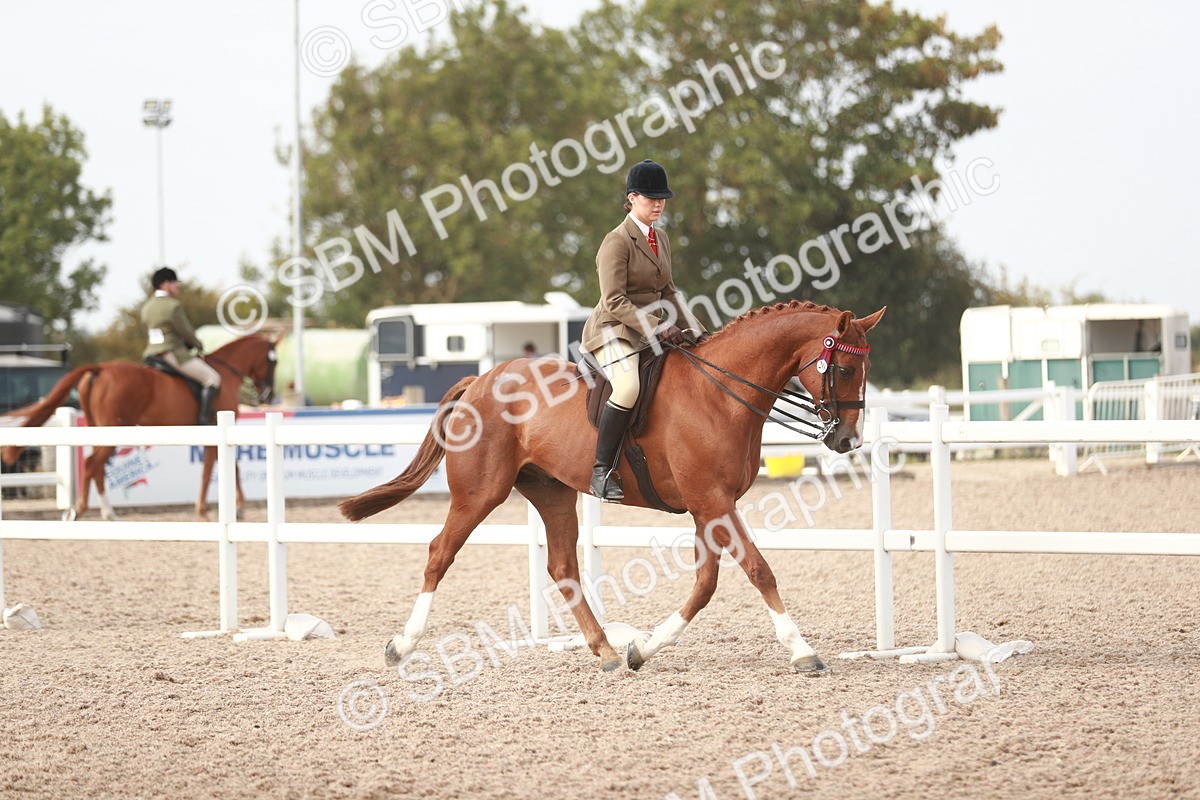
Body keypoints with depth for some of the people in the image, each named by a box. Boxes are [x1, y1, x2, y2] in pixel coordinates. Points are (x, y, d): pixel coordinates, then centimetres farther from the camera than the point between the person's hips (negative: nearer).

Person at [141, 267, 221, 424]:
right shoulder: (173, 305, -15)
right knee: (212, 378, -6)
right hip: (174, 354, -9)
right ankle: (204, 417, -15)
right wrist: (199, 346, 8)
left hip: (151, 353, 9)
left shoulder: (147, 306, 12)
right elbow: (186, 332, -12)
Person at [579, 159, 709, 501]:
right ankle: (602, 470, -31)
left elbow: (669, 292, 22)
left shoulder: (661, 239, 15)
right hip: (614, 331, -9)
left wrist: (697, 331, 12)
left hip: (653, 330, 9)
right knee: (628, 387, -36)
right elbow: (614, 302, -18)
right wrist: (658, 329, -24)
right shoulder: (617, 241, -12)